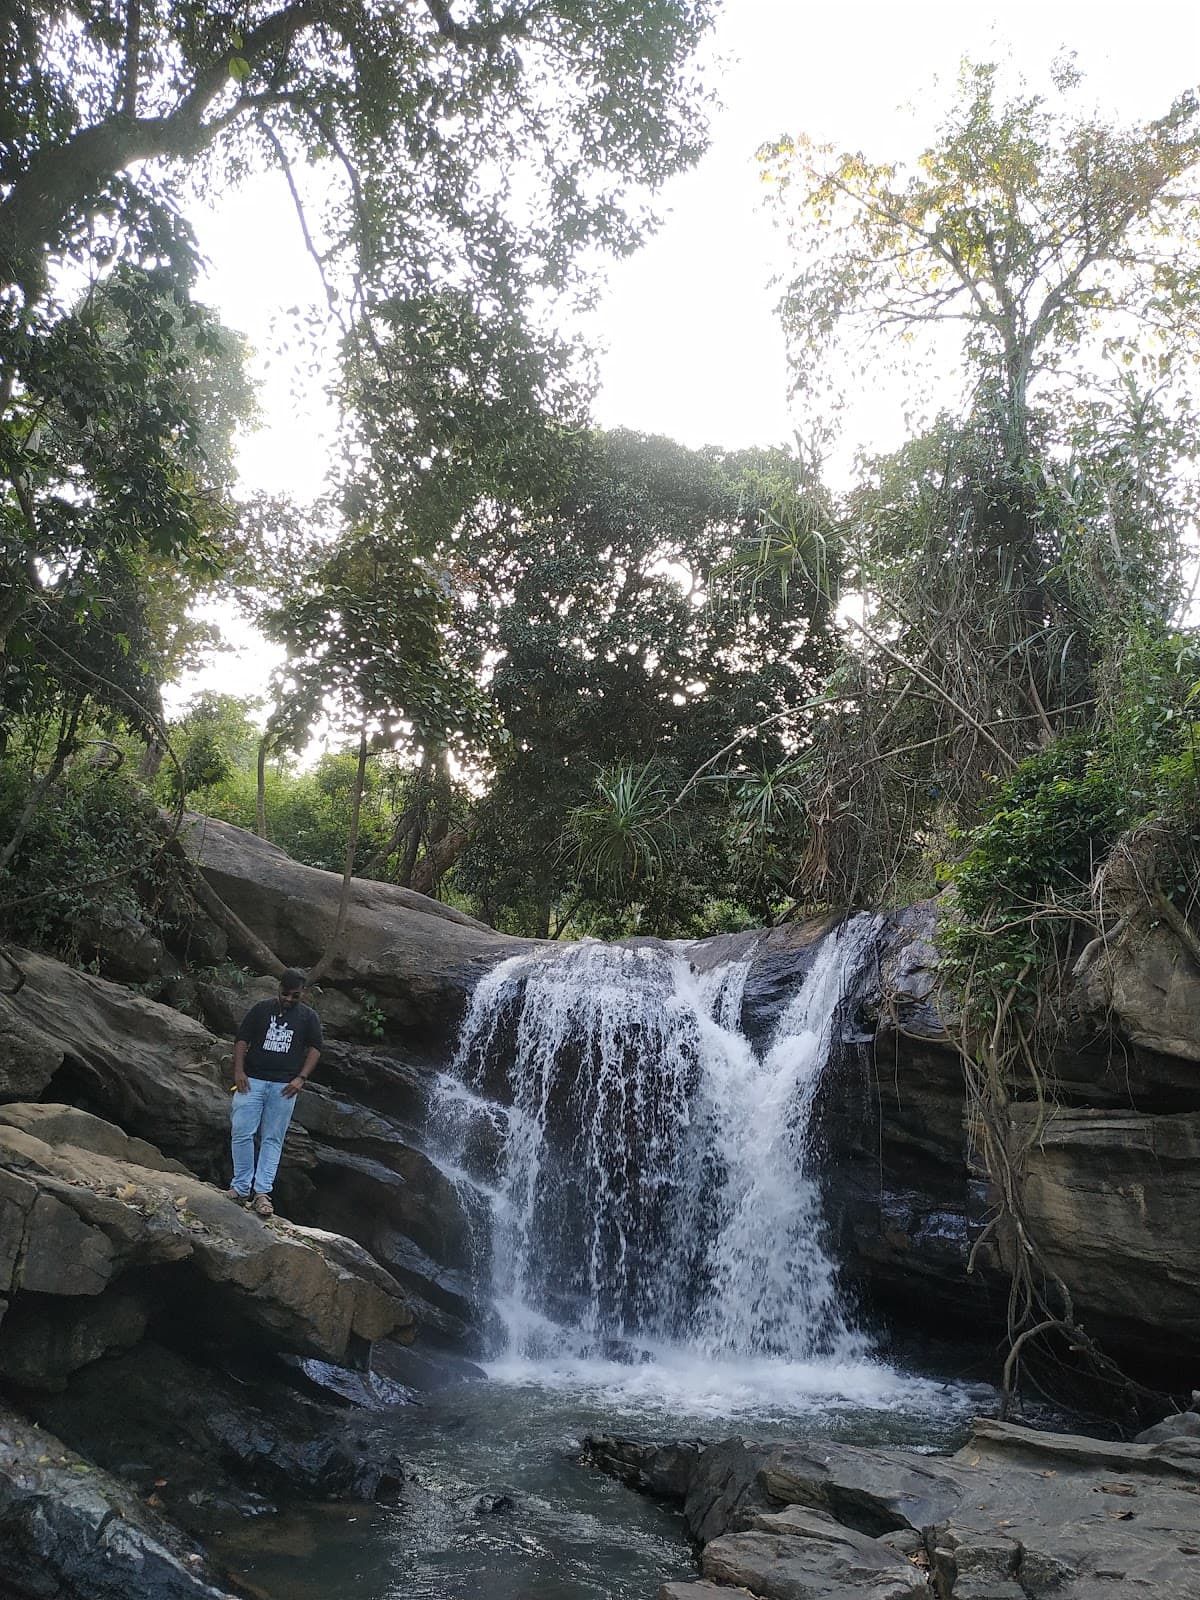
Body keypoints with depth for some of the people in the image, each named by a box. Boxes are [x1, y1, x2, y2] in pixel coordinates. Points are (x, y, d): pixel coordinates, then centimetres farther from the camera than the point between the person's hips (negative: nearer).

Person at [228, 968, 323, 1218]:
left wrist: (301, 1078, -6)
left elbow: (315, 1049, 5)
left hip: (284, 1086, 0)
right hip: (252, 1080, 0)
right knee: (241, 1132, -6)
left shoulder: (309, 1016, 8)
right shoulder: (261, 1009, 7)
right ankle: (241, 1188, 3)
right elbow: (242, 1039, 6)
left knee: (272, 1139, 0)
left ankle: (261, 1193, 1)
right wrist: (239, 1071, -6)